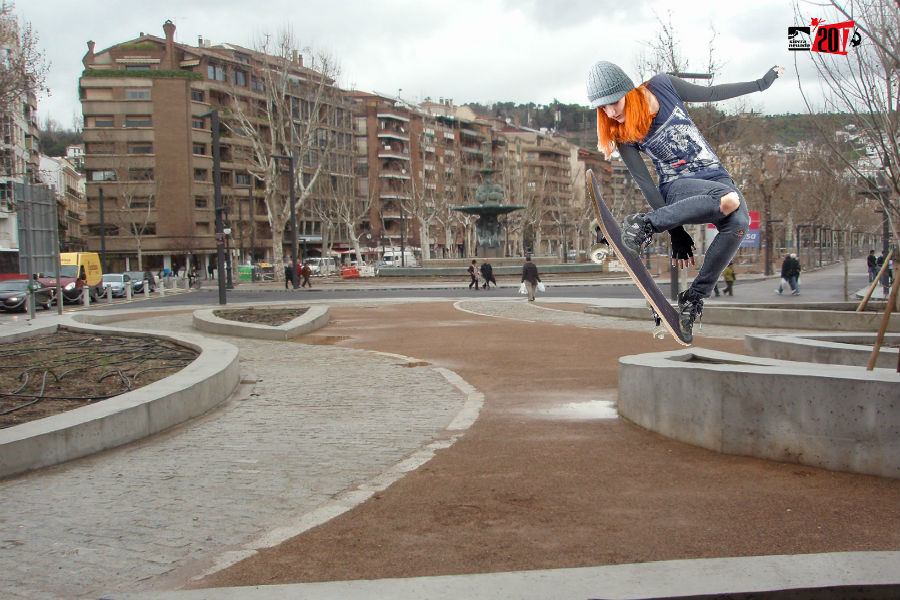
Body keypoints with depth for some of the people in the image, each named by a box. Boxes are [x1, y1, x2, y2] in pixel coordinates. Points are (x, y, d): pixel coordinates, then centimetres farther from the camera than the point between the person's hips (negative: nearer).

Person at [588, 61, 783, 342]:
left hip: (716, 176, 3)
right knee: (730, 199, -39)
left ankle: (693, 300, -22)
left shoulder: (662, 86, -1)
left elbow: (711, 93, 14)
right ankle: (644, 226, -29)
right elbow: (645, 184, -6)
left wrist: (761, 83, 18)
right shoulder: (621, 136, -5)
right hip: (677, 187, -3)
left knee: (738, 222, -33)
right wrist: (676, 233, -9)